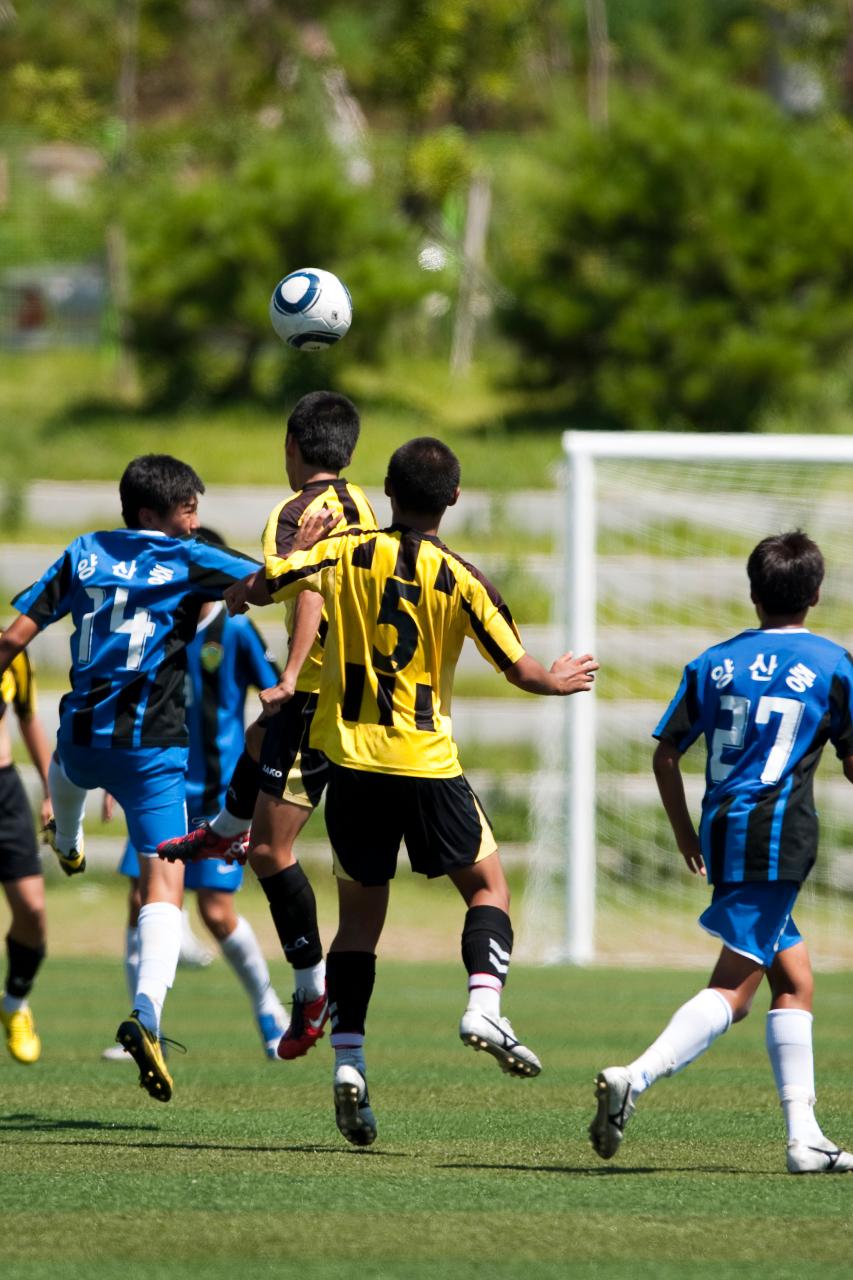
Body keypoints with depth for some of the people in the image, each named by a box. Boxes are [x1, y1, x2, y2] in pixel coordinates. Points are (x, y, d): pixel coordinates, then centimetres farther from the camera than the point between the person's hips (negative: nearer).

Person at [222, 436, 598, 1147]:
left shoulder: (345, 551, -1)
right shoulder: (461, 579, -5)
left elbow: (245, 592, -5)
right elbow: (520, 669, 0)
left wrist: (300, 552, 15)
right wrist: (559, 681, 22)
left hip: (348, 755, 2)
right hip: (426, 761, -2)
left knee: (361, 913, 11)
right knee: (487, 883, 14)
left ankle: (348, 1058, -1)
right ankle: (484, 1005, -10)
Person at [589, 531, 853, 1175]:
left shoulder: (714, 662, 11)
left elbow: (666, 754, 8)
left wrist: (686, 834, 20)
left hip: (724, 833, 6)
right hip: (778, 834, -6)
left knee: (795, 979, 15)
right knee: (734, 989, -11)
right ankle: (635, 1077, -32)